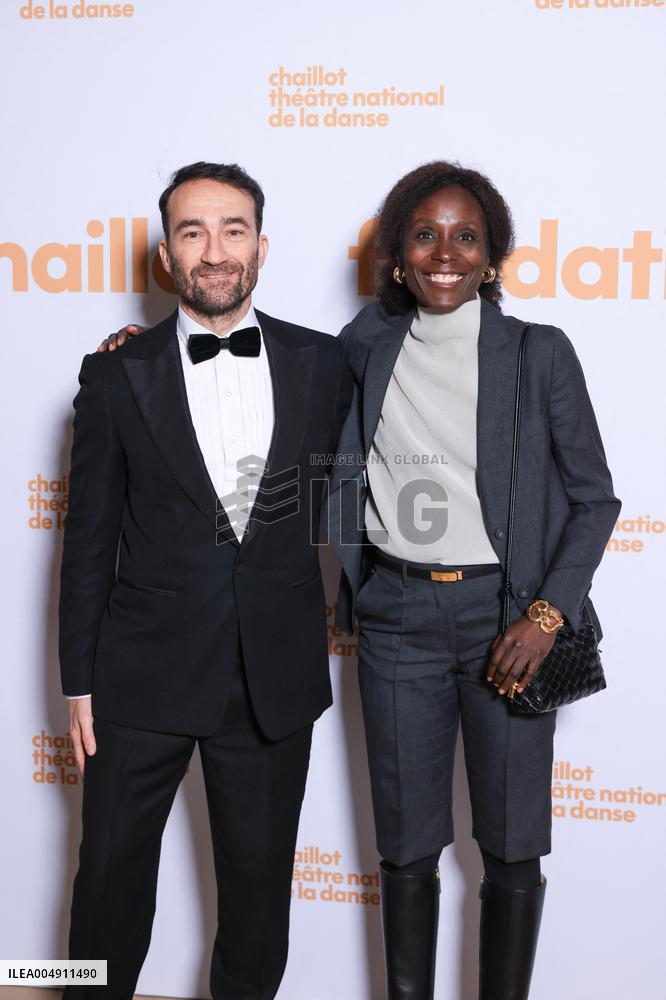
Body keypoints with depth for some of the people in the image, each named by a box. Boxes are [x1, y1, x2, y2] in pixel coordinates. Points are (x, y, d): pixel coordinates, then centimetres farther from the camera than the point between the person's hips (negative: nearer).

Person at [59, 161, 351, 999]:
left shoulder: (320, 363, 1)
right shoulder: (116, 377, -3)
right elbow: (89, 540, 0)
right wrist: (80, 681, 1)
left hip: (275, 678, 1)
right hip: (145, 674, -1)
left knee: (259, 881, 17)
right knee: (111, 875, 13)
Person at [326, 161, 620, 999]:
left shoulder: (540, 353, -2)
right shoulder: (369, 347, 5)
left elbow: (594, 498, 1)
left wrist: (548, 615, -10)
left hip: (505, 613, -1)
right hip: (397, 615, 2)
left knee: (514, 847, 8)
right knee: (407, 845, 11)